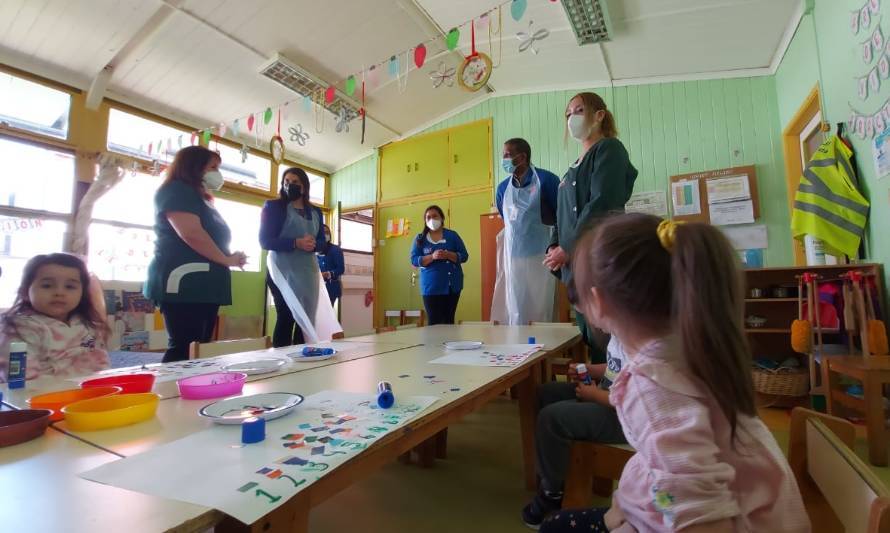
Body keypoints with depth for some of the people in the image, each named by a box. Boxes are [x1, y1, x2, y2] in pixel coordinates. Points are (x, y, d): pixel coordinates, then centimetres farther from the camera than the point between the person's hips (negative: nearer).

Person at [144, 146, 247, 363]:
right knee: (183, 348, -11)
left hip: (203, 285, 10)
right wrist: (227, 259, -10)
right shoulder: (176, 191, -4)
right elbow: (191, 233, -19)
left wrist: (230, 258, 11)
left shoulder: (200, 198, 25)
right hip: (184, 284, -9)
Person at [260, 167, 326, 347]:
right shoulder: (274, 206, 3)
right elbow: (265, 240, -6)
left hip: (308, 271, 5)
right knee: (286, 317, -8)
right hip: (283, 270, -4)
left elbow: (322, 240, 15)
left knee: (306, 317, 3)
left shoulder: (315, 212, 17)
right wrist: (296, 243, -19)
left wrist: (313, 244, -10)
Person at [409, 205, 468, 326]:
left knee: (449, 320, 6)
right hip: (431, 286, -1)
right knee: (434, 321, -6)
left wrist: (448, 255, -16)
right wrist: (432, 257, -17)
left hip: (452, 284, 1)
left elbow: (464, 256, 3)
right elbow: (414, 260, -1)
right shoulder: (420, 238, 7)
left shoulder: (452, 235, 7)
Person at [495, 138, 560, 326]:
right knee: (516, 312, 9)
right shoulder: (503, 188, 7)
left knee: (542, 310, 5)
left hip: (540, 255, -4)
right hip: (513, 257, 5)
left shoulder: (546, 179, -8)